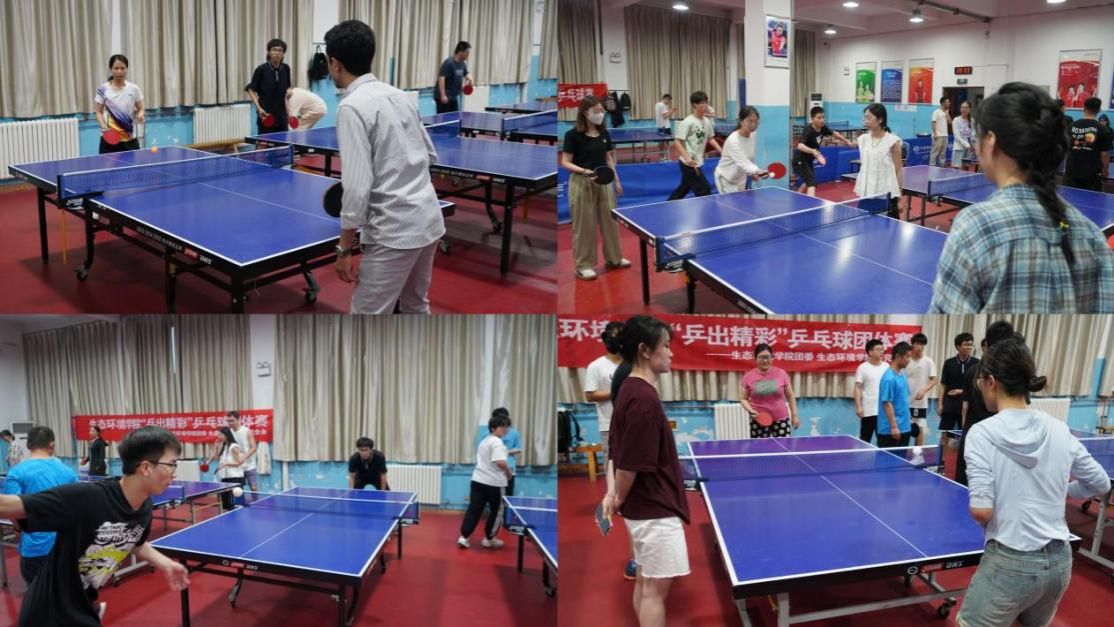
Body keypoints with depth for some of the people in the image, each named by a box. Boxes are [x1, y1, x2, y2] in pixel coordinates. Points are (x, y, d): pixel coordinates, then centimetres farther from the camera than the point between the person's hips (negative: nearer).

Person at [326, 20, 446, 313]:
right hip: (430, 219, 8)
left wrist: (344, 248, -11)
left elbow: (357, 186, -18)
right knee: (416, 307, 22)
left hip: (395, 231, -8)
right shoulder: (400, 95, 10)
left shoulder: (352, 106, -13)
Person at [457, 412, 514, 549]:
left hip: (478, 479, 8)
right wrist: (508, 472, -7)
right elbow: (500, 462, -26)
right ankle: (489, 539, 18)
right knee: (496, 511, 10)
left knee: (474, 509, 7)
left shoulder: (484, 441, 16)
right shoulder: (497, 442, -14)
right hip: (494, 482, -8)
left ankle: (463, 537, 2)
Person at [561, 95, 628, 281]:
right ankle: (584, 265, 9)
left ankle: (613, 258, 29)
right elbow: (565, 162, -12)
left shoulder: (604, 133, 7)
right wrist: (584, 170, -25)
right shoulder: (573, 135, -11)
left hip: (604, 182, 6)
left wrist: (617, 181, 14)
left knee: (610, 220, 13)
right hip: (582, 184, -6)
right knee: (585, 225, 0)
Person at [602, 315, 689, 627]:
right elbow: (630, 464, -22)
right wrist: (619, 500, -6)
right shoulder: (644, 399, -23)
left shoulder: (631, 390, 9)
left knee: (645, 581, 16)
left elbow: (621, 452, 12)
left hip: (646, 506, 9)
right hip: (655, 509, -9)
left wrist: (613, 494, 8)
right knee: (657, 586, -2)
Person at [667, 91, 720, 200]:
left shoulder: (707, 121, 4)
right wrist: (687, 158, -30)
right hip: (688, 163, -8)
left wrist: (722, 151, 4)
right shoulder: (687, 122, -18)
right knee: (704, 190, -8)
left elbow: (710, 138, 16)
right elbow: (677, 142, -19)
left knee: (684, 188, 19)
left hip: (697, 162, 8)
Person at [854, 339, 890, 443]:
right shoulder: (863, 368, -5)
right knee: (865, 440, 3)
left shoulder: (886, 367, 7)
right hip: (868, 411, -4)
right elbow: (857, 388, -7)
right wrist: (858, 406, -14)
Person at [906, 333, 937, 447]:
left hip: (921, 402, -1)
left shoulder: (928, 362, -2)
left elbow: (934, 381, -3)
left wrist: (924, 391, -18)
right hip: (905, 401, 1)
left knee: (920, 429, 2)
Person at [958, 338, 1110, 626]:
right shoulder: (1060, 430, 1)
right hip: (1060, 561, 6)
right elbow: (1101, 484, 14)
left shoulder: (982, 433, -15)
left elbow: (981, 511, -19)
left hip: (1011, 564, -6)